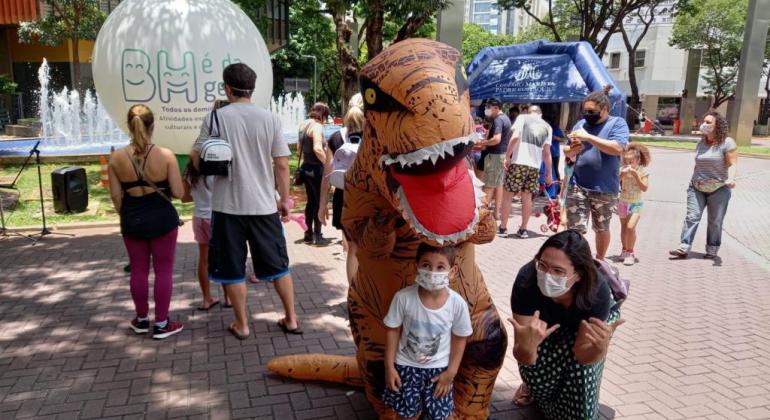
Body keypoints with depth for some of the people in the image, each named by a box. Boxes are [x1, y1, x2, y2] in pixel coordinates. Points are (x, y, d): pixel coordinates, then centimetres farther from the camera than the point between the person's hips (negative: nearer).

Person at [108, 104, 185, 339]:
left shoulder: (117, 157, -6)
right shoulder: (166, 155, -14)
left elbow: (116, 196, -1)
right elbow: (178, 193, -13)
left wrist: (126, 217, 14)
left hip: (132, 220, 3)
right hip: (162, 218, -3)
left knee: (138, 271, 16)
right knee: (163, 271, 8)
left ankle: (142, 320, 30)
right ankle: (161, 324, 15)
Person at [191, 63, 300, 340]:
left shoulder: (216, 117, -6)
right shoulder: (270, 118, -2)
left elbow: (197, 160, -2)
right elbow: (282, 165, -3)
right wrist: (285, 199, 7)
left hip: (228, 205, -1)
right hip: (264, 204, 2)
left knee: (232, 268, 11)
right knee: (278, 265, 14)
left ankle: (241, 325, 21)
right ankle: (291, 319, 22)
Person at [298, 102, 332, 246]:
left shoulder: (303, 125, 10)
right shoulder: (317, 126, -16)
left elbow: (299, 146, 21)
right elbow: (317, 148, -28)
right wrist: (328, 164, -21)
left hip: (305, 167, 9)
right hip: (316, 168, -9)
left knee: (311, 201, 17)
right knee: (320, 202, 1)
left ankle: (309, 234, 23)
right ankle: (317, 236, 5)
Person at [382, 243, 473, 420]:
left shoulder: (457, 304, -19)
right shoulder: (403, 297, -22)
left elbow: (459, 339, -4)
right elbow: (393, 331, -8)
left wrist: (451, 372, -2)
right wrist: (389, 367, -5)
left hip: (439, 368, 0)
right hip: (406, 365, 0)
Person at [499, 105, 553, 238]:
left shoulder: (523, 117, 6)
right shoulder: (547, 127, 14)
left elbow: (515, 137, -9)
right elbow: (547, 152, 11)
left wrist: (507, 156, -4)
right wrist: (549, 173, 15)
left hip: (518, 162, -3)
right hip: (535, 166, 4)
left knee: (507, 195, 5)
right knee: (527, 197, 11)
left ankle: (503, 228, 8)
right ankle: (523, 229, 15)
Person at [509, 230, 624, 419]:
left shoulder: (596, 291, -40)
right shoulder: (526, 280, -39)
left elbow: (582, 355, -29)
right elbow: (524, 358, -36)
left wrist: (600, 347, -51)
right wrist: (526, 346, -60)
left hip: (596, 318, -1)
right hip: (548, 322, 1)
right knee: (535, 378, -15)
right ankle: (536, 385, 18)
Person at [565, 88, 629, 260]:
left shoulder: (617, 123, -4)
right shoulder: (581, 124, 10)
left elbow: (617, 148, -21)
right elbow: (569, 154, 17)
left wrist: (588, 137, -21)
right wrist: (572, 150, -8)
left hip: (604, 189, -3)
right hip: (577, 186, 3)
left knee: (601, 229, 14)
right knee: (575, 229, -2)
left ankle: (599, 261, 33)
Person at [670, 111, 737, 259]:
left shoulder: (727, 143, -8)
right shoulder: (701, 143, 11)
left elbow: (732, 164, -13)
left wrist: (730, 179, -31)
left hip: (719, 189, -4)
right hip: (697, 187, 4)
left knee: (715, 221, 5)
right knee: (692, 217, -6)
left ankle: (712, 250, 15)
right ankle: (684, 248, -10)